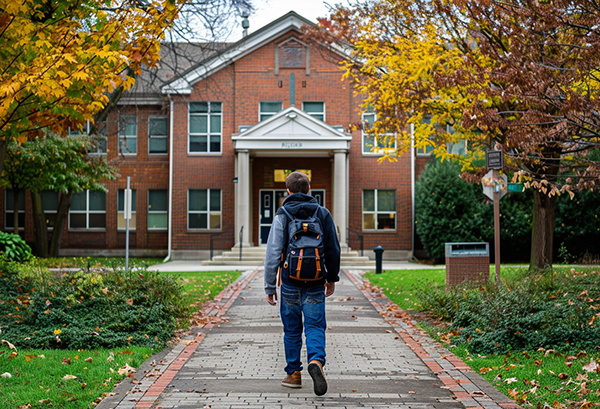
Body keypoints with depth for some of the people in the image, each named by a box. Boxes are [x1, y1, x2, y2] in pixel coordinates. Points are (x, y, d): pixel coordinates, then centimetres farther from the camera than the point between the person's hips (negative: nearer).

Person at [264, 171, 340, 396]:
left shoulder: (282, 215, -3)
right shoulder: (323, 213, 5)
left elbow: (273, 252, -9)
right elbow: (333, 249, 8)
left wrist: (270, 286, -5)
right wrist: (332, 277, 20)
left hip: (290, 282, -1)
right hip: (315, 283, 1)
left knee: (292, 329, 12)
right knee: (315, 326, 2)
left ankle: (294, 373, 19)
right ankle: (316, 360, -24)